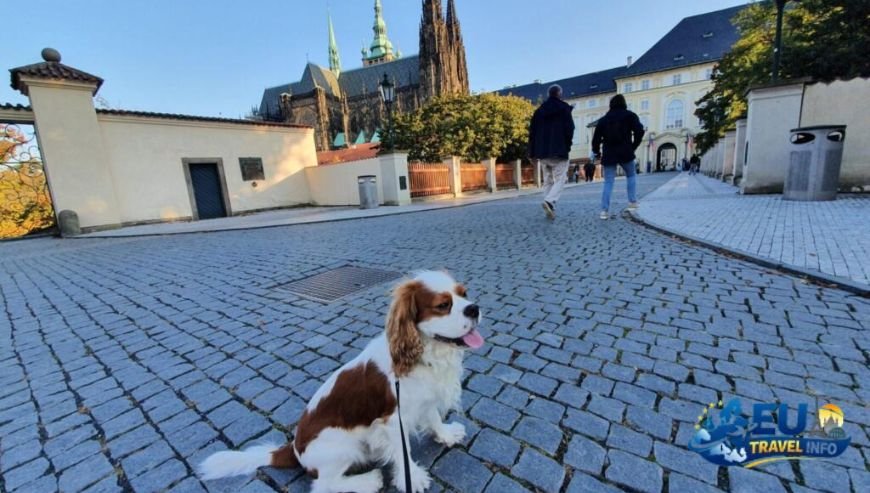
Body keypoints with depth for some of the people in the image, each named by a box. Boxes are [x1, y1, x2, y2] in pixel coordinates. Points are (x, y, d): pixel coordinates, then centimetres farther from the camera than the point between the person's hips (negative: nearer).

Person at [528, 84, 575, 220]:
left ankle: (550, 208, 6)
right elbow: (569, 129, -8)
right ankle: (549, 201, -27)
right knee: (560, 179, -3)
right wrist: (567, 146, 5)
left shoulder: (539, 110, 13)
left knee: (548, 181, 11)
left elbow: (532, 132, 8)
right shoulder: (564, 108, 1)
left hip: (543, 152, 5)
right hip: (559, 151, -5)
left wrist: (533, 152, 9)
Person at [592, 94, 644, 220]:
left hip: (608, 154, 2)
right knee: (631, 176, 19)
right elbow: (639, 131, -6)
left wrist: (596, 152, 23)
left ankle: (605, 210, -8)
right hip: (625, 152, -2)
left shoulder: (603, 119, 14)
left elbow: (596, 137, 10)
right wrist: (634, 146, 6)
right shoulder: (629, 115, 7)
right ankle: (632, 201, 10)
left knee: (608, 182, 1)